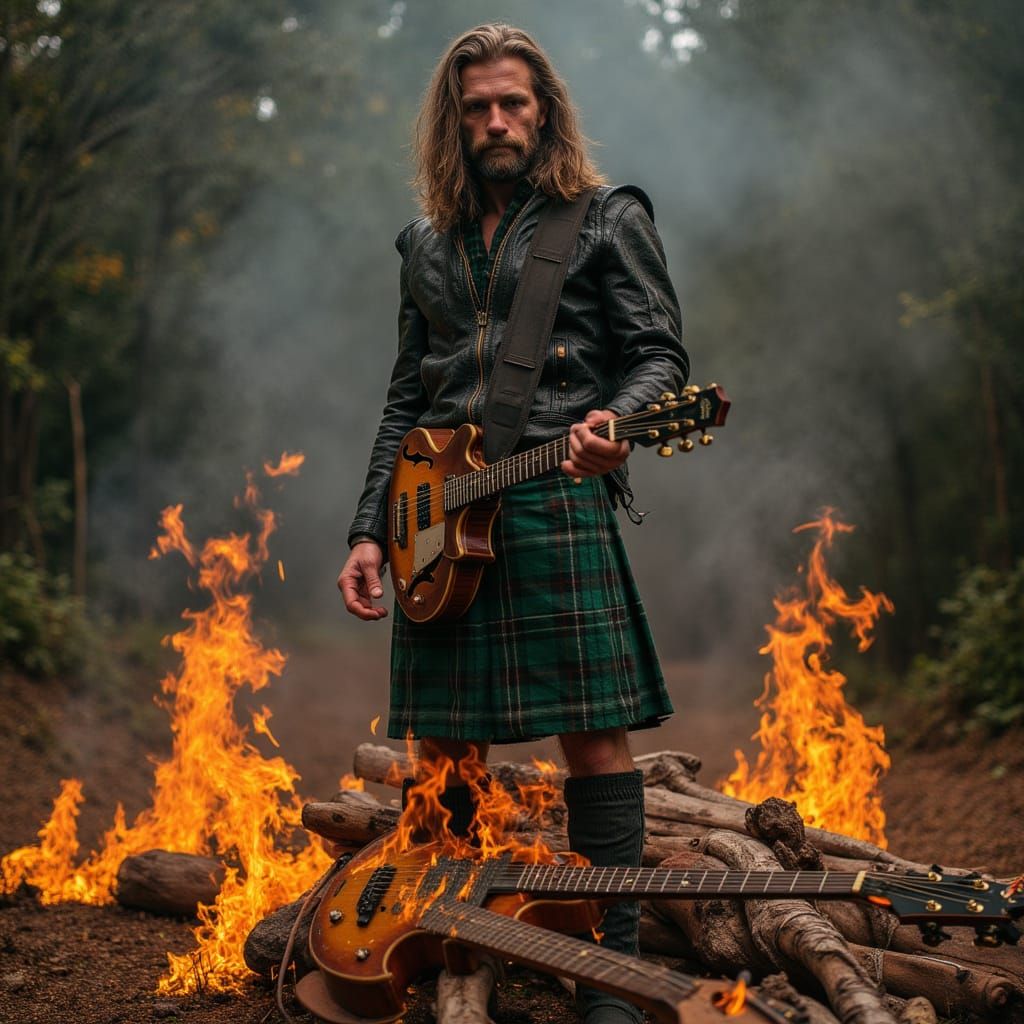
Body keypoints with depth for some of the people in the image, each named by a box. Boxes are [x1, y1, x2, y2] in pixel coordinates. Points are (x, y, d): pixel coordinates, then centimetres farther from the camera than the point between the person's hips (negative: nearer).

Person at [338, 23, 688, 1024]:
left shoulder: (608, 218, 8)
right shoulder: (426, 246, 21)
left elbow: (661, 355, 1)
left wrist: (612, 422, -22)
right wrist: (369, 531, 12)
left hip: (556, 500, -4)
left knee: (593, 733, -9)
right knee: (440, 745, 5)